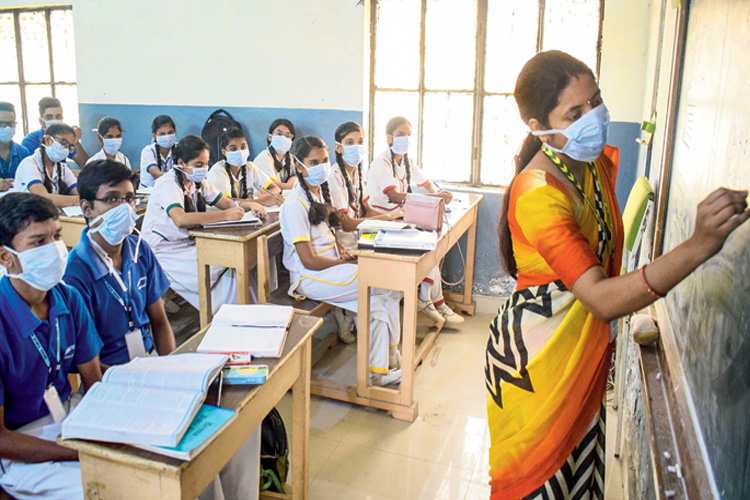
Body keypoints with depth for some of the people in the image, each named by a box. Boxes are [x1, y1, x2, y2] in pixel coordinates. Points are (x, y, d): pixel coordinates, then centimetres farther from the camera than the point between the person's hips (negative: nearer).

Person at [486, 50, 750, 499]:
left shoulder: (599, 163, -1)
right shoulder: (536, 196, -29)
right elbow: (601, 299, -36)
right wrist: (697, 247, -44)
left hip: (586, 352, 8)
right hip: (535, 357, -7)